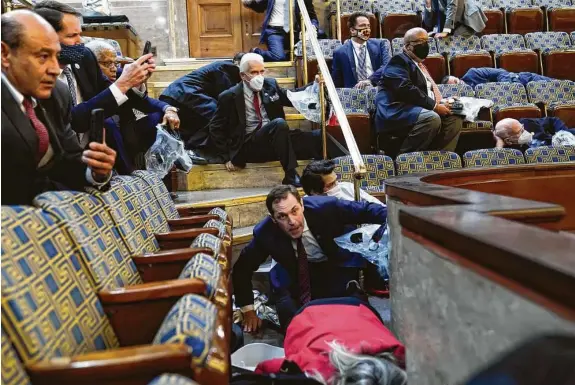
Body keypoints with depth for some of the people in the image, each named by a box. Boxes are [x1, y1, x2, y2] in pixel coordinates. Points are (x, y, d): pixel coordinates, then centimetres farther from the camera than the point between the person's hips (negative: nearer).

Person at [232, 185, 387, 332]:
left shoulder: (325, 207, -30)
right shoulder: (264, 233, -23)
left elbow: (366, 210, -20)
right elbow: (242, 269, -10)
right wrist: (248, 310, -10)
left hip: (339, 267, -1)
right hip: (298, 273, 2)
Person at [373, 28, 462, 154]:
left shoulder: (420, 64, 28)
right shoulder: (399, 61, -2)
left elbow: (428, 91, 28)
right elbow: (405, 90, -18)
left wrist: (442, 102, 5)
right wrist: (434, 105, -17)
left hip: (415, 110, 10)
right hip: (396, 112, -9)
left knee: (455, 119, -1)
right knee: (432, 118, -32)